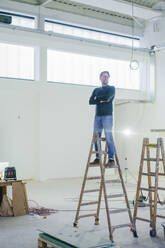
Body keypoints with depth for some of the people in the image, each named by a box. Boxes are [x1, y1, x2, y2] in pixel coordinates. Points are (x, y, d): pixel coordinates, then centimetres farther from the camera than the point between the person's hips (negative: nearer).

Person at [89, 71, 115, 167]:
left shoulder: (111, 88, 7)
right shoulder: (96, 90, 19)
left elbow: (107, 97, -13)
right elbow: (91, 101, 5)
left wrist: (97, 98, 2)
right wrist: (102, 100, -6)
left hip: (107, 116, -5)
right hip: (98, 116, 5)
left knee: (109, 138, -9)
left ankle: (111, 160, -9)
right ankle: (97, 158, 10)